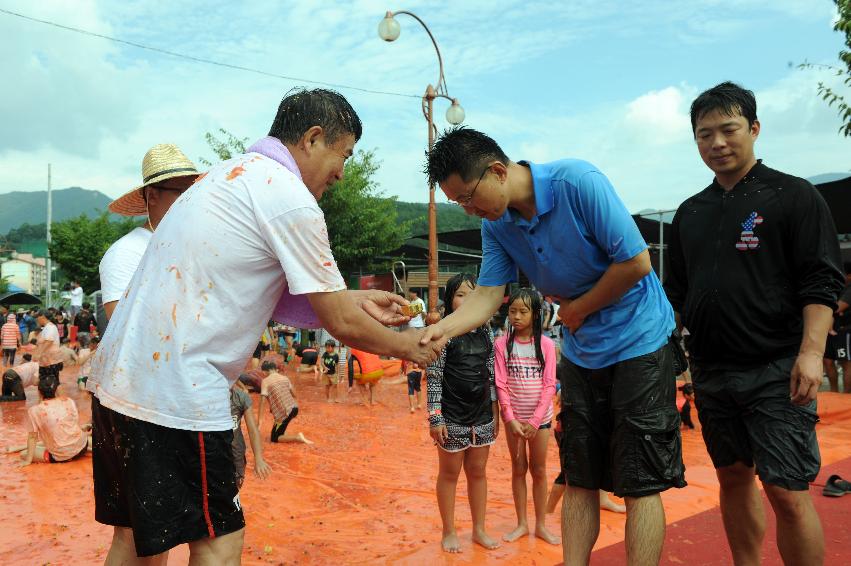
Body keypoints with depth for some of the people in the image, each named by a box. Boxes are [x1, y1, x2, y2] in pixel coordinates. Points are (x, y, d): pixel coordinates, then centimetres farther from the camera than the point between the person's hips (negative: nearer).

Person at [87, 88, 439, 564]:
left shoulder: (231, 174, 15)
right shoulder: (290, 199, -13)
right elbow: (340, 323, -8)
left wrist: (351, 299, 17)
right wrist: (404, 346, 8)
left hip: (119, 377, 10)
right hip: (175, 393, -10)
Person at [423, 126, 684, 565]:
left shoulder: (578, 182, -23)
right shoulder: (495, 225, -3)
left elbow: (637, 263, -22)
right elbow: (487, 295, -8)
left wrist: (577, 310, -12)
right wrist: (442, 328, -28)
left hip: (637, 342, -6)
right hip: (580, 353, 6)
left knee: (640, 484, -2)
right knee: (579, 481, 10)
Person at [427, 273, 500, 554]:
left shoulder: (486, 334, 5)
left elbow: (491, 376, 10)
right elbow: (433, 378, -12)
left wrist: (495, 413, 10)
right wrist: (435, 418, -15)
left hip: (482, 416, 5)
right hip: (452, 417, -5)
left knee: (478, 472, 14)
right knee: (450, 474, 9)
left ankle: (479, 529, 28)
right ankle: (449, 532, 23)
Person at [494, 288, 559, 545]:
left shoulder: (546, 344, -6)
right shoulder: (502, 344, -5)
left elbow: (549, 385, -7)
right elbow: (501, 384, -6)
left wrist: (535, 421, -12)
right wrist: (511, 419, -12)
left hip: (540, 418, 0)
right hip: (514, 418, 0)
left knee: (539, 470, 9)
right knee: (518, 470, 10)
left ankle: (541, 525, 21)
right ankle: (521, 524, 22)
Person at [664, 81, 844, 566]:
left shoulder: (793, 195, 0)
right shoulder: (690, 212, 14)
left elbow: (821, 283, -7)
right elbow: (676, 291, 18)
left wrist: (811, 351, -18)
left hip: (776, 370, -5)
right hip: (711, 371, 5)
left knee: (787, 492, -5)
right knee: (734, 479, 14)